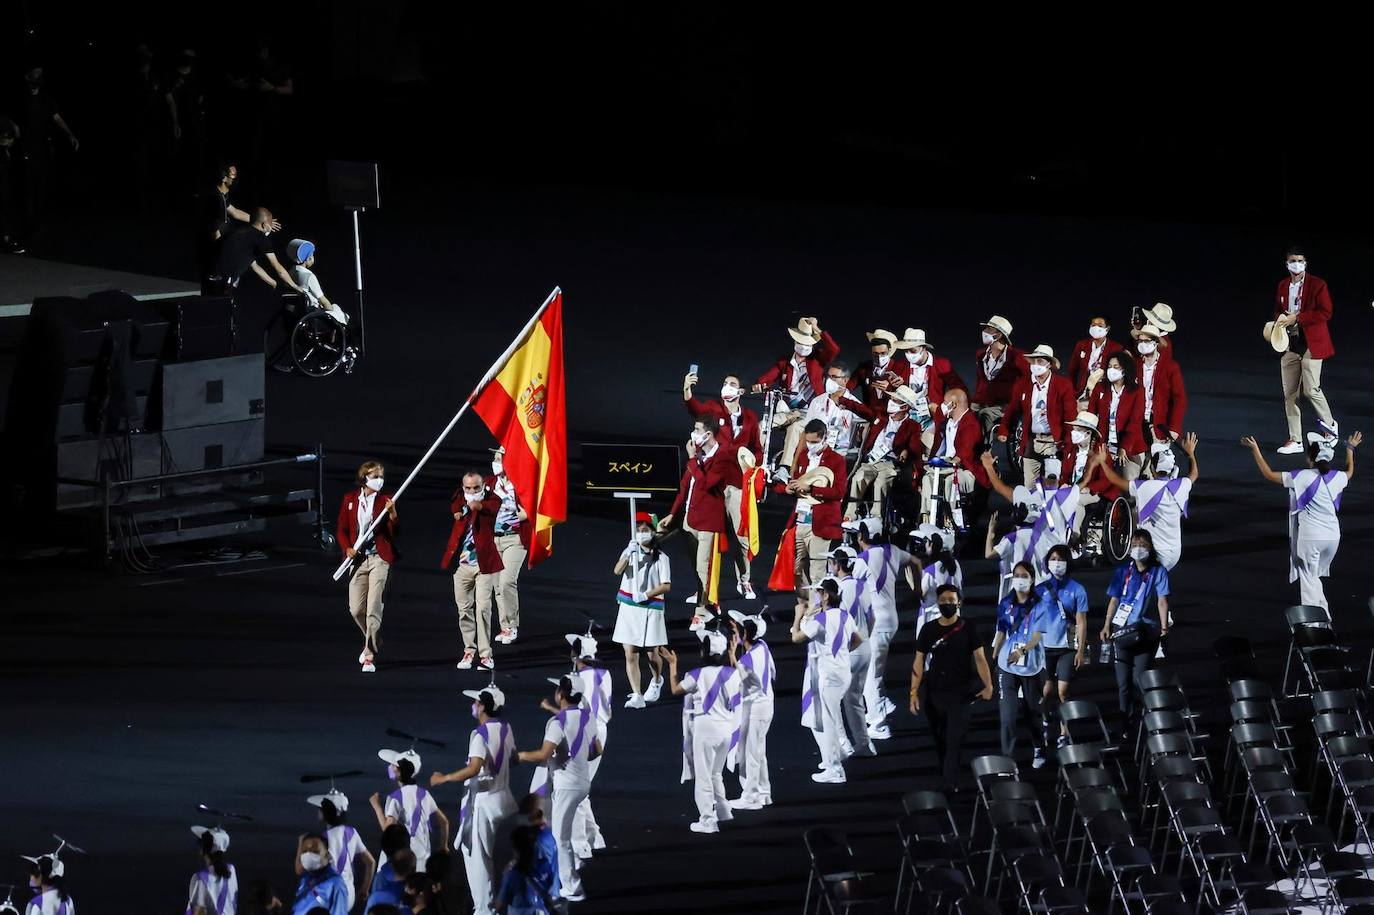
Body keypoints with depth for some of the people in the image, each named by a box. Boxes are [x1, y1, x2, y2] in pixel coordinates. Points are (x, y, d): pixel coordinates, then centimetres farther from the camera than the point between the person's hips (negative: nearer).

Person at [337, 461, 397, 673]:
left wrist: (392, 514, -22)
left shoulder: (385, 500, 1)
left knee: (373, 609, -11)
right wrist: (347, 549, -4)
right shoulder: (350, 500, 8)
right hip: (358, 558, 3)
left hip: (379, 558, -3)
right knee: (356, 609, 5)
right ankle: (372, 643, 32)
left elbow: (394, 532, -5)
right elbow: (341, 529, 13)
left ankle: (370, 657, -7)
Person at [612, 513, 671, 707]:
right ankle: (636, 696, -2)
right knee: (630, 655, -4)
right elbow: (617, 571, -10)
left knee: (652, 655, 4)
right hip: (628, 608, 2)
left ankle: (657, 681, 36)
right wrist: (628, 554, -26)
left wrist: (646, 595, -17)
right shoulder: (631, 551, 6)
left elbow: (666, 586, -6)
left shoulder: (660, 557, -3)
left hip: (650, 609, -2)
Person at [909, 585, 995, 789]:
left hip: (960, 693, -3)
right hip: (934, 693, 3)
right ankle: (943, 775, 24)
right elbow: (919, 662, 6)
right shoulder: (928, 630, 4)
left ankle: (950, 785, -11)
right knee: (939, 740, 9)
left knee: (954, 740, -10)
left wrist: (988, 685, -14)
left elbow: (980, 657, -4)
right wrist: (914, 692, -1)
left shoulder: (968, 628, -1)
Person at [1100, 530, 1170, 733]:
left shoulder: (1158, 572, 5)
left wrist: (1164, 626, -16)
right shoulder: (1123, 571, 12)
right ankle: (1126, 726, 5)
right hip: (1122, 631, 3)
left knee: (1139, 679, -10)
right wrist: (1107, 626, 4)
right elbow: (1114, 600, 13)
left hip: (1146, 632, -3)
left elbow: (1162, 602, -3)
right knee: (1123, 682, 0)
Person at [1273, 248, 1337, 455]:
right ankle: (1295, 440, 10)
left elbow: (1325, 313, -13)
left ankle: (1329, 425, 15)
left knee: (1310, 389, -11)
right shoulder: (1283, 286, 12)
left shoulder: (1317, 285, -6)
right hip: (1290, 343, 6)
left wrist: (1296, 318, -18)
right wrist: (1280, 319, 0)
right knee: (1290, 393, 4)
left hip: (1311, 344, -6)